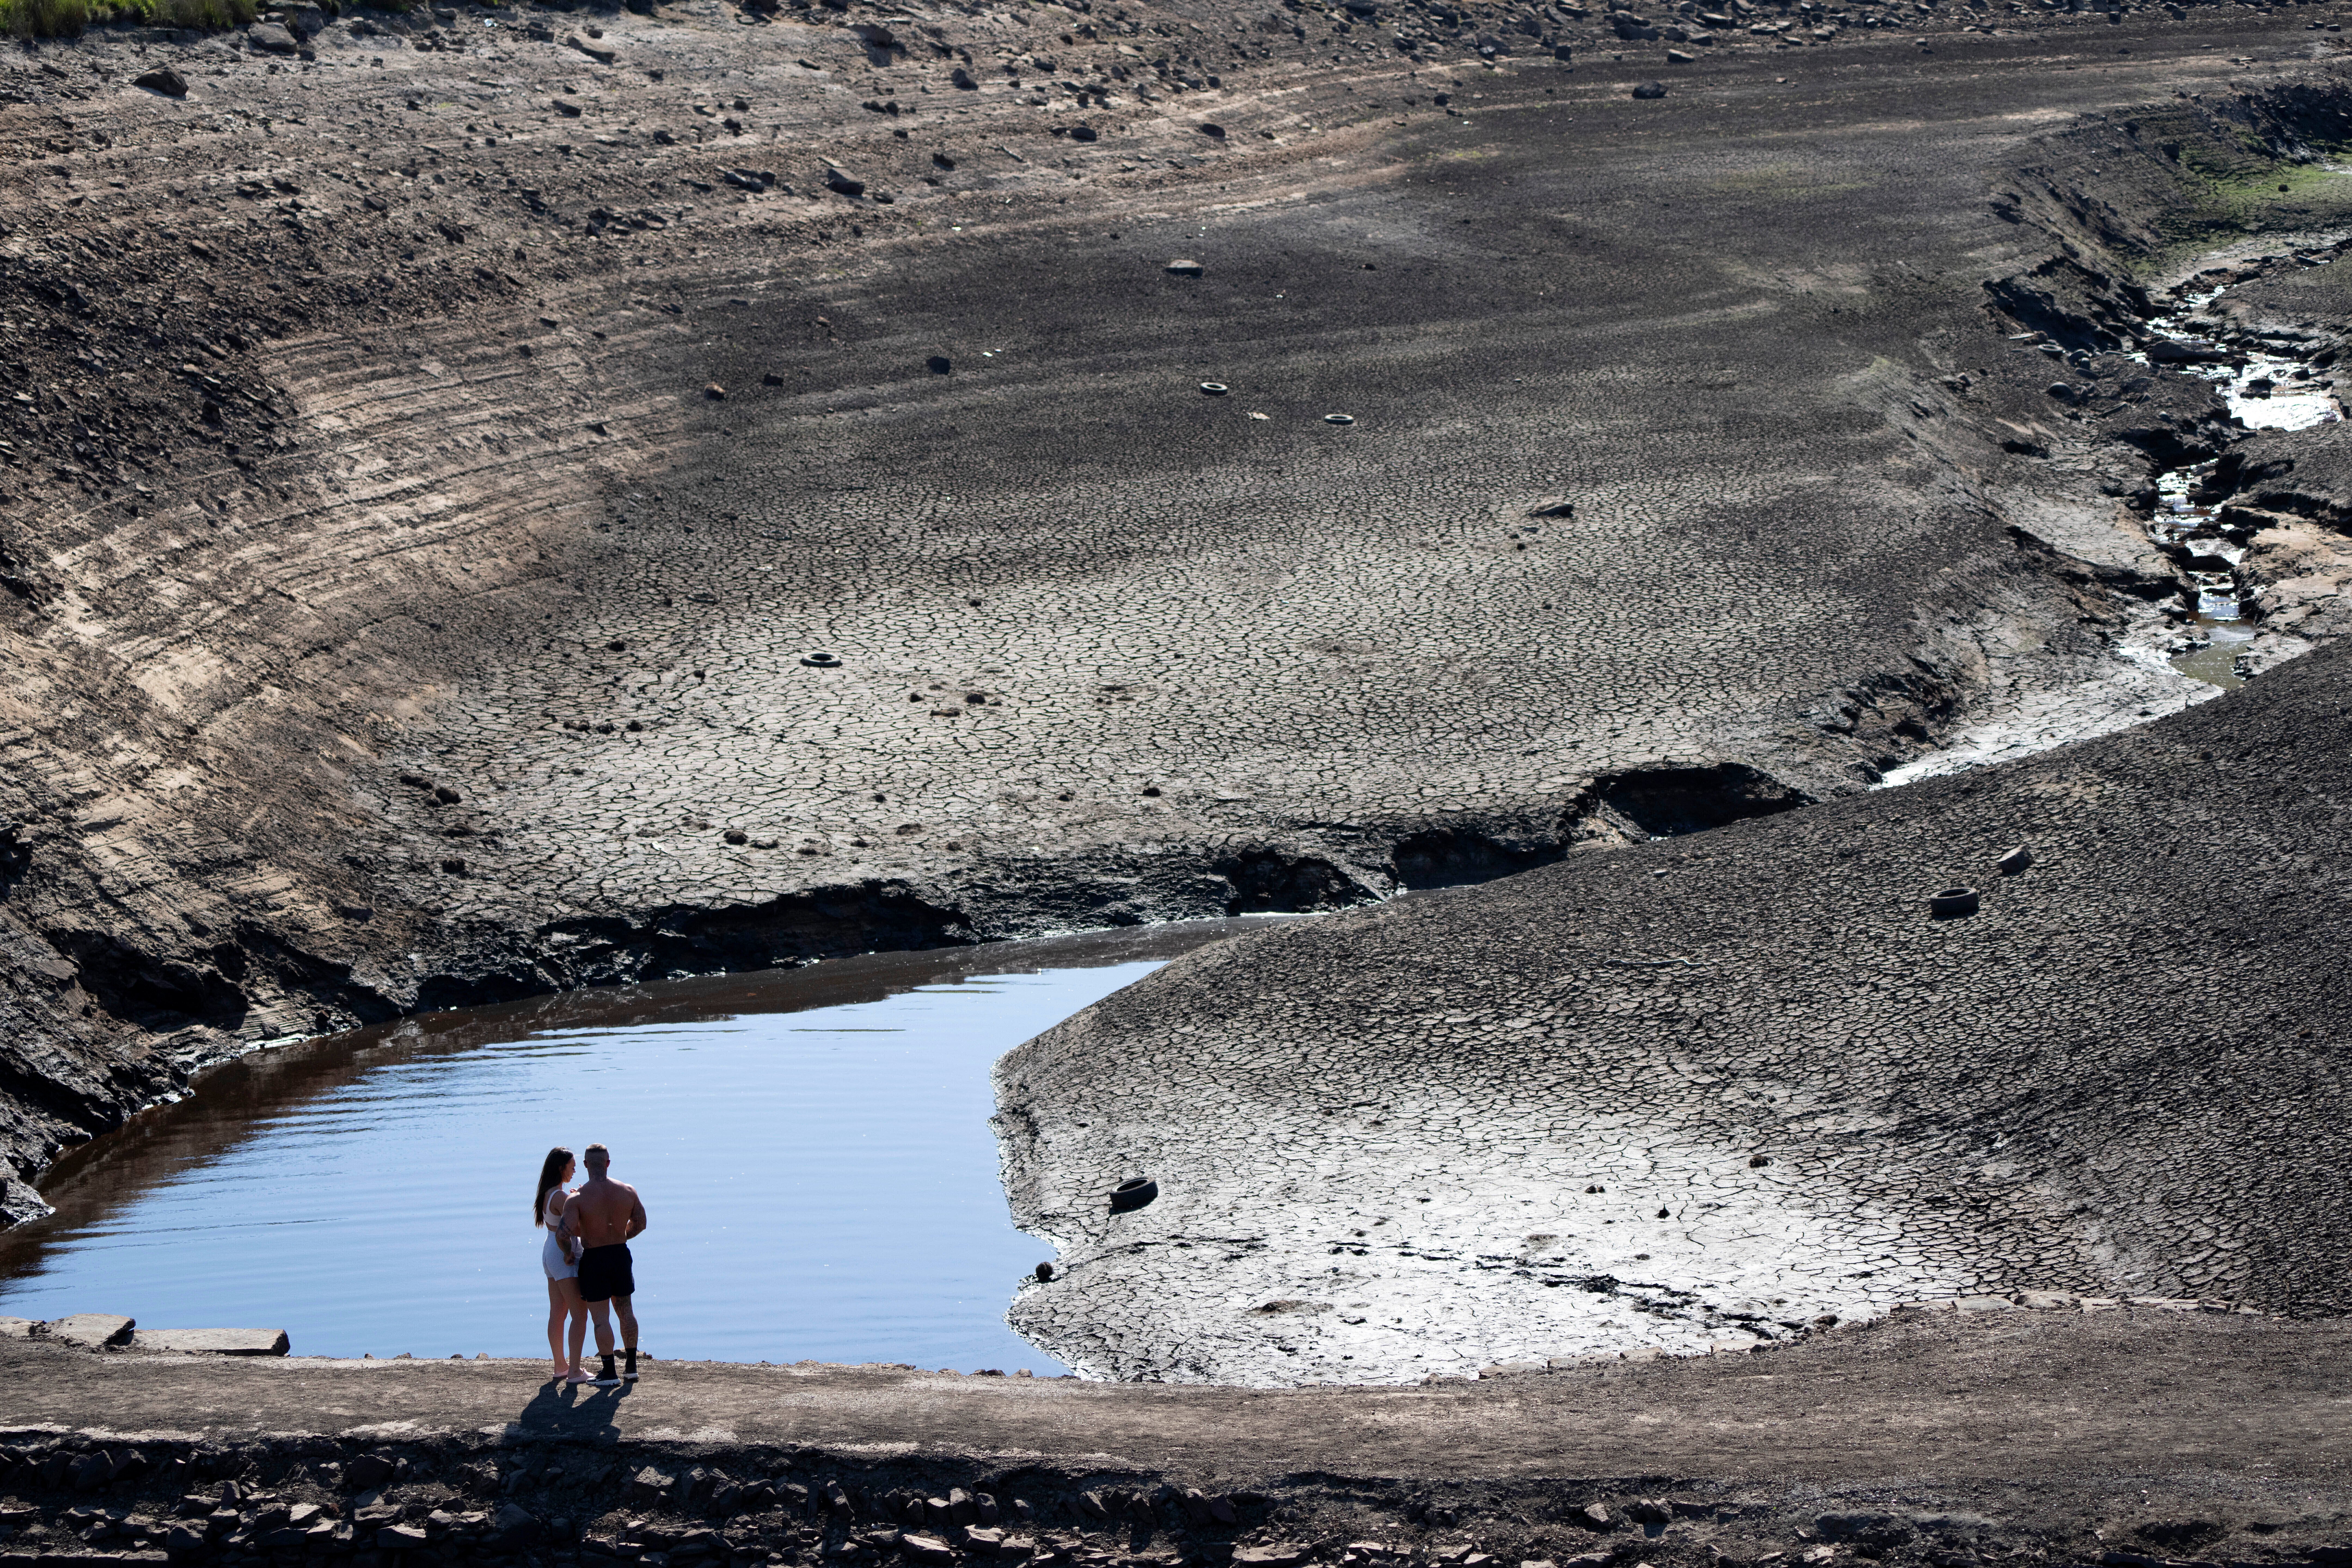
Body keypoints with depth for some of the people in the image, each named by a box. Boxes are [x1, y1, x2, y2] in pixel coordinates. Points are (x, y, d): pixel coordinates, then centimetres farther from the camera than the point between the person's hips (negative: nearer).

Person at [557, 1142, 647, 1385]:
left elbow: (567, 1232, -25)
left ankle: (610, 1373, 4)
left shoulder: (577, 1199, -16)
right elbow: (640, 1224, 6)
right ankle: (631, 1368, 22)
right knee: (626, 1310, 17)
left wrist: (585, 1228, -3)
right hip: (621, 1254, 4)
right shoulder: (628, 1191, -4)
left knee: (601, 1317, 2)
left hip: (594, 1258, -4)